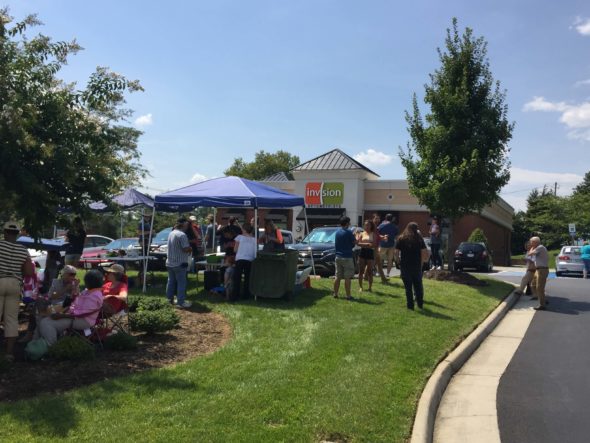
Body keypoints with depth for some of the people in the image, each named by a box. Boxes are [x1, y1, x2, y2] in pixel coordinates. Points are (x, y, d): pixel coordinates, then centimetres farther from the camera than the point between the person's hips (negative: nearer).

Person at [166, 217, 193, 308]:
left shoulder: (171, 233, 9)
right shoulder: (182, 235, -20)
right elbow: (186, 249, -24)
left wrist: (188, 249, 12)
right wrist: (191, 249, -2)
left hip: (169, 262, 9)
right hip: (180, 263, -9)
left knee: (171, 281, 17)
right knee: (181, 283, -2)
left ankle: (170, 298, 26)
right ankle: (180, 302, 0)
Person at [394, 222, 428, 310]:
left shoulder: (401, 238, -2)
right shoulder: (419, 238, 1)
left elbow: (396, 252, -8)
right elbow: (425, 252, -4)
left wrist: (399, 261, 4)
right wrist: (421, 261, 8)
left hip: (405, 265, -1)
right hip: (417, 265, 1)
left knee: (408, 286, 5)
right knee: (418, 284, 15)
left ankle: (410, 305, 7)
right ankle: (420, 303, 21)